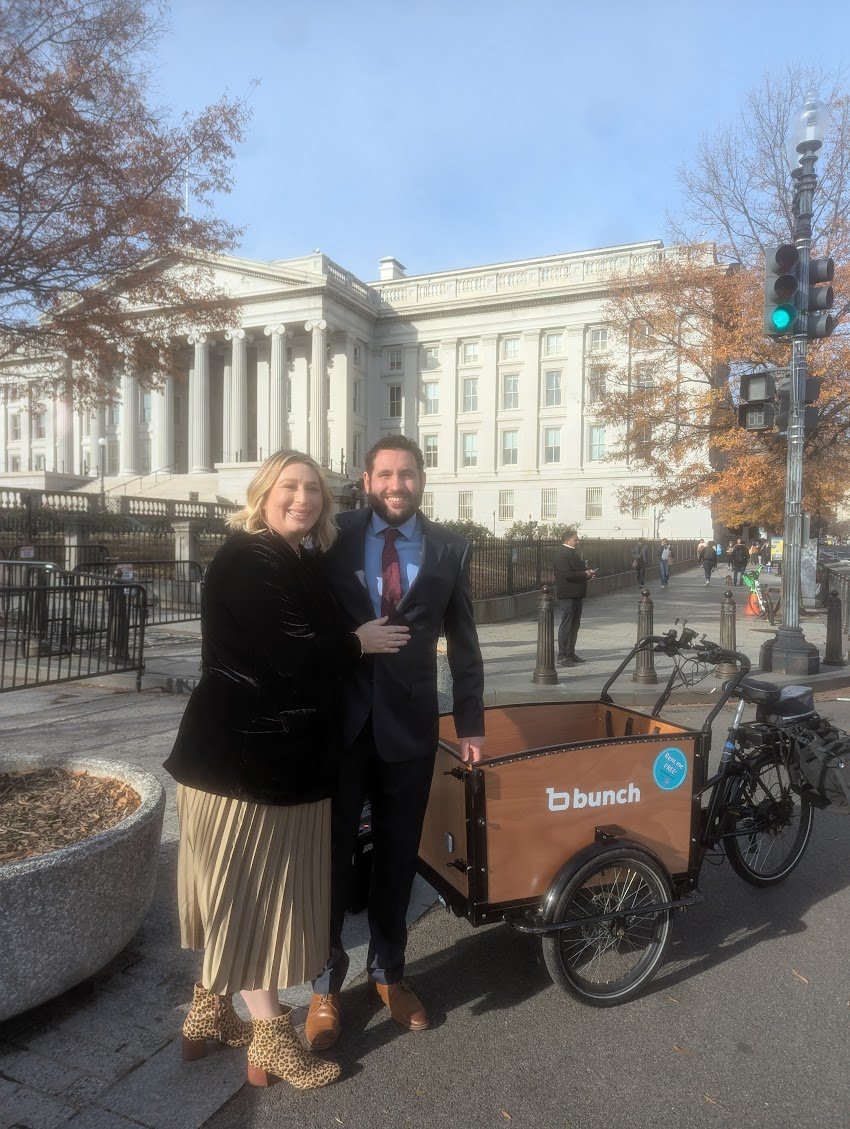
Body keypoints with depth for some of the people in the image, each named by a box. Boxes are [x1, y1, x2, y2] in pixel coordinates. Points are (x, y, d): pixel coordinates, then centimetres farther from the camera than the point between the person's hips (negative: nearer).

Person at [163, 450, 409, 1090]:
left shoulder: (302, 564, 12)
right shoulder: (245, 559, -16)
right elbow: (292, 654, -24)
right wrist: (359, 642, -11)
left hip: (286, 757, 9)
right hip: (241, 756, -9)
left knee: (236, 894, 19)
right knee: (250, 892, 4)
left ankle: (209, 1012, 35)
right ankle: (272, 1041, 18)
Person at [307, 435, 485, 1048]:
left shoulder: (449, 548, 2)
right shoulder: (334, 537, -1)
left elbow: (463, 640, 6)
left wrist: (471, 722, 4)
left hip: (410, 723, 1)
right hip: (339, 719, -1)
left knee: (398, 854, 14)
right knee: (331, 850, 9)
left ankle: (388, 971, 36)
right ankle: (326, 983, 30)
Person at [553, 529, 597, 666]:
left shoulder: (573, 553, 16)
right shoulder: (561, 554, -15)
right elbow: (566, 574, -23)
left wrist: (588, 573, 7)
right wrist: (585, 574, -17)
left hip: (577, 594, 10)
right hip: (568, 595, -10)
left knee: (575, 625, 14)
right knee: (566, 625, -6)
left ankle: (570, 653, 23)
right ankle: (562, 656, -1)